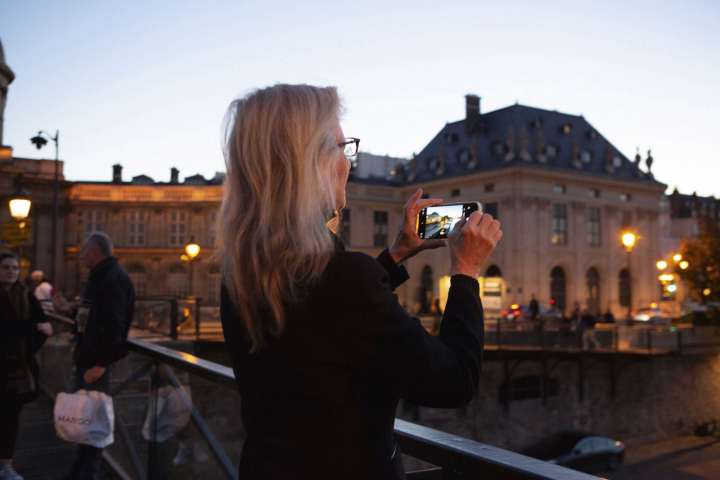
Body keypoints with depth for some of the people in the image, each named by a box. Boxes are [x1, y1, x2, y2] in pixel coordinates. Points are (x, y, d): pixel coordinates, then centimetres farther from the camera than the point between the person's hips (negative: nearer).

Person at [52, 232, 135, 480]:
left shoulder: (113, 279, -18)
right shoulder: (99, 277, 17)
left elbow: (113, 325, -25)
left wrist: (100, 363, -26)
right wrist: (69, 309, 14)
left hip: (98, 361, -11)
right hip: (86, 358, 11)